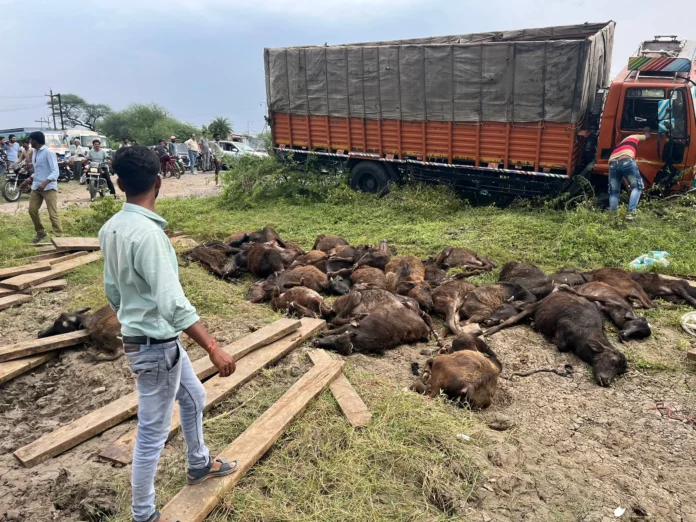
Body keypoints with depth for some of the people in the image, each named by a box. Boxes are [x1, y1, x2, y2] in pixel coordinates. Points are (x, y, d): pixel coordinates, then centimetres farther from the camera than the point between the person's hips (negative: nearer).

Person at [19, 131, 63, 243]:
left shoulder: (48, 152, -12)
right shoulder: (35, 152, 14)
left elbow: (55, 171, -20)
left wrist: (44, 183, -31)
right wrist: (29, 180, 17)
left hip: (49, 188, -8)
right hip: (36, 187, 9)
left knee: (53, 214, -9)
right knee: (32, 210, 9)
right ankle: (41, 233, 25)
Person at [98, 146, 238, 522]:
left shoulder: (110, 228, 2)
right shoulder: (147, 232, -26)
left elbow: (112, 290, 13)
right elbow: (172, 302, -32)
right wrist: (214, 348, -29)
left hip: (160, 339, 10)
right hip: (155, 344, -10)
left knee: (193, 397, 26)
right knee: (153, 432, 5)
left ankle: (199, 465, 46)